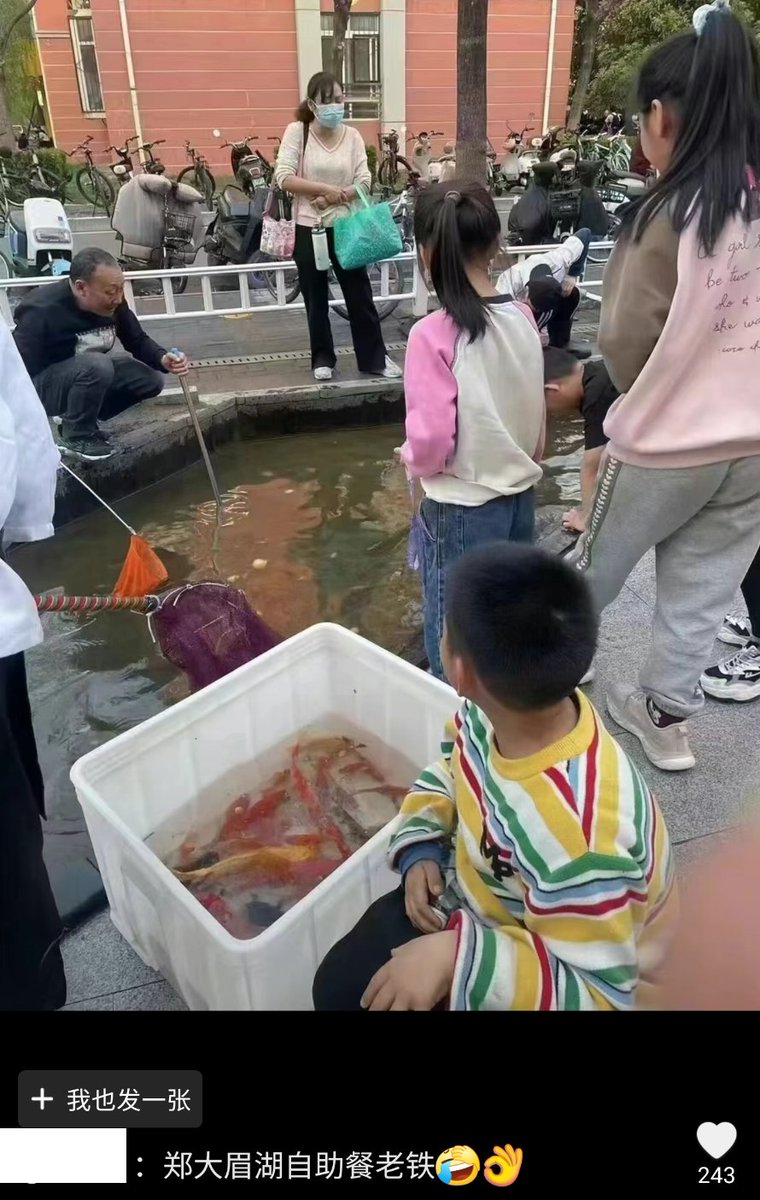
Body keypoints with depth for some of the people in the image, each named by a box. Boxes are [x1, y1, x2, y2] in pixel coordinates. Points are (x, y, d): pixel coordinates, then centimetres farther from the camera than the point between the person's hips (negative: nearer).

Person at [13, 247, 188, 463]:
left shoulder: (112, 303, -14)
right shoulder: (42, 311, -29)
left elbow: (138, 341, -2)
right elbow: (18, 374, -25)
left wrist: (162, 359, -25)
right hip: (41, 385, -7)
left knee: (152, 379, -7)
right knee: (97, 365, -35)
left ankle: (73, 416, 5)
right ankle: (76, 436, -11)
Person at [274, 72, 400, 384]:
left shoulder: (352, 136, 3)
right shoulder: (297, 131, -3)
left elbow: (364, 182, -2)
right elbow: (283, 177, -11)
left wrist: (337, 196, -18)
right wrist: (324, 188, -19)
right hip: (308, 228, -1)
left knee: (359, 294, 3)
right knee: (315, 298, 7)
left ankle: (375, 357, 12)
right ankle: (323, 358, 21)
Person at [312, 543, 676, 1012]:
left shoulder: (576, 831, -42)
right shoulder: (491, 713, -20)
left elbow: (593, 996, -32)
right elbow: (452, 770, 3)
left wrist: (456, 955, -42)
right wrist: (421, 847, -11)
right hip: (483, 896, 6)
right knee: (341, 985, 10)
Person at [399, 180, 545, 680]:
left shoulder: (434, 334, -19)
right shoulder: (523, 316, -1)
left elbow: (431, 442, -21)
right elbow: (537, 413, 8)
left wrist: (410, 459, 1)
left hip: (463, 509, -6)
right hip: (521, 496, 7)